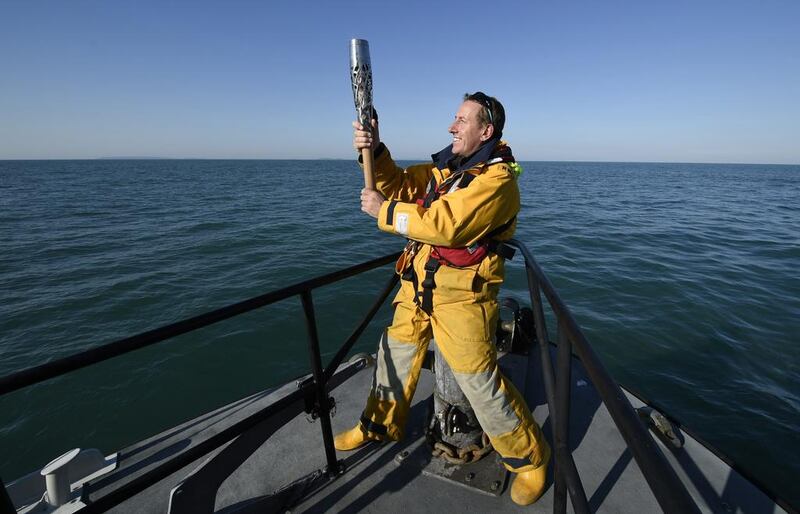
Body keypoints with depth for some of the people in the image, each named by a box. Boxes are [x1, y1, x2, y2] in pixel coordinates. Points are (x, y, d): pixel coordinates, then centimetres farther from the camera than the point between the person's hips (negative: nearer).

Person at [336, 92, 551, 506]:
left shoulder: (497, 178, -15)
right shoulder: (447, 166, 11)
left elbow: (445, 223, -27)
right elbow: (400, 185, 8)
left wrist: (382, 210, -18)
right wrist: (375, 151, -8)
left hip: (461, 294, -8)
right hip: (418, 284, 8)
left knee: (478, 379, -3)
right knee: (395, 352, 18)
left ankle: (530, 457, 25)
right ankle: (380, 426, 42)